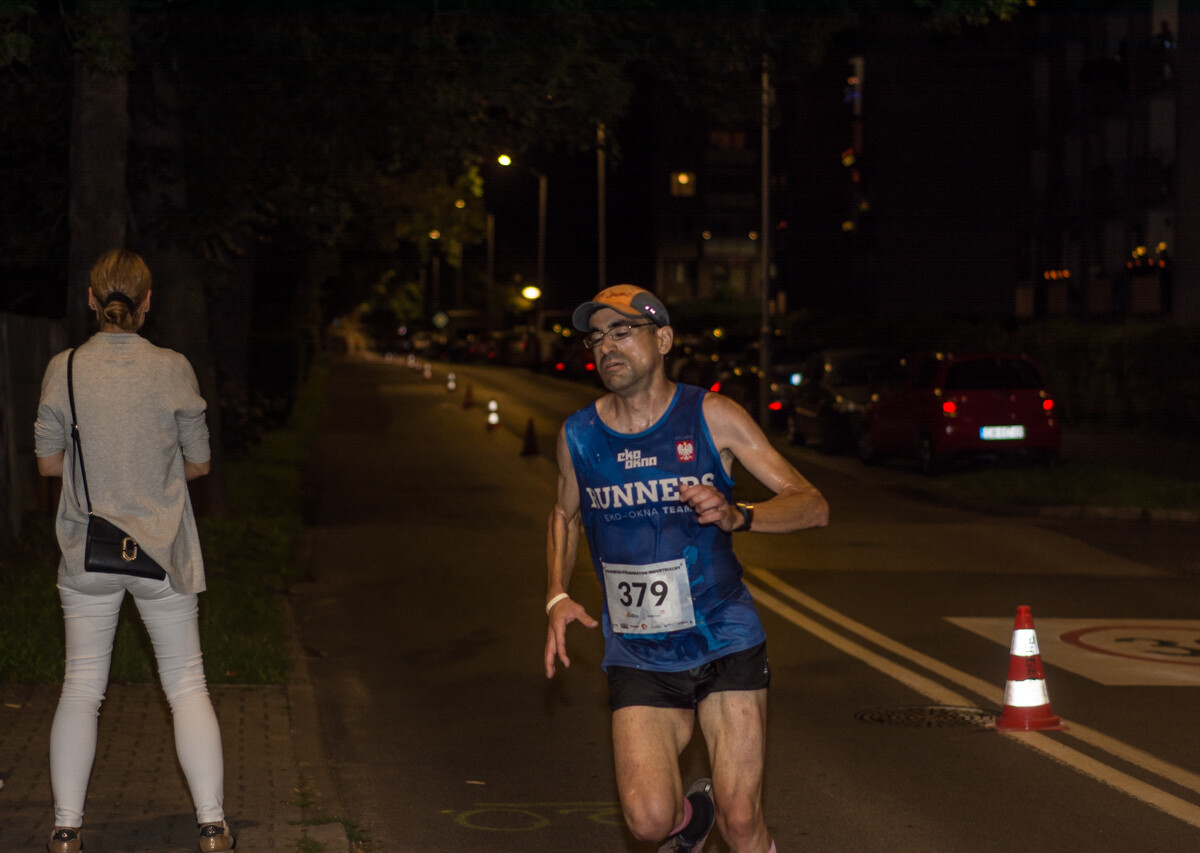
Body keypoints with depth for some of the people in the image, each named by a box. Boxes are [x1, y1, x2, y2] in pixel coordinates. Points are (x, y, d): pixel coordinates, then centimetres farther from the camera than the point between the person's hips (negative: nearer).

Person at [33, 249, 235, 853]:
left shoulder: (64, 370, -6)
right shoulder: (172, 370, -8)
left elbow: (48, 462, 0)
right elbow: (199, 463, -1)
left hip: (87, 552, 1)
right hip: (162, 552, -1)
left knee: (81, 688, 9)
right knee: (186, 685, 7)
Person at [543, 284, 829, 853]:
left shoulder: (712, 417, -5)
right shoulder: (578, 436, 2)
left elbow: (813, 507, -6)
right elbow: (565, 514, 23)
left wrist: (736, 516, -25)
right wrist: (557, 596, 7)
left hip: (726, 645, -1)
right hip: (638, 659, 1)